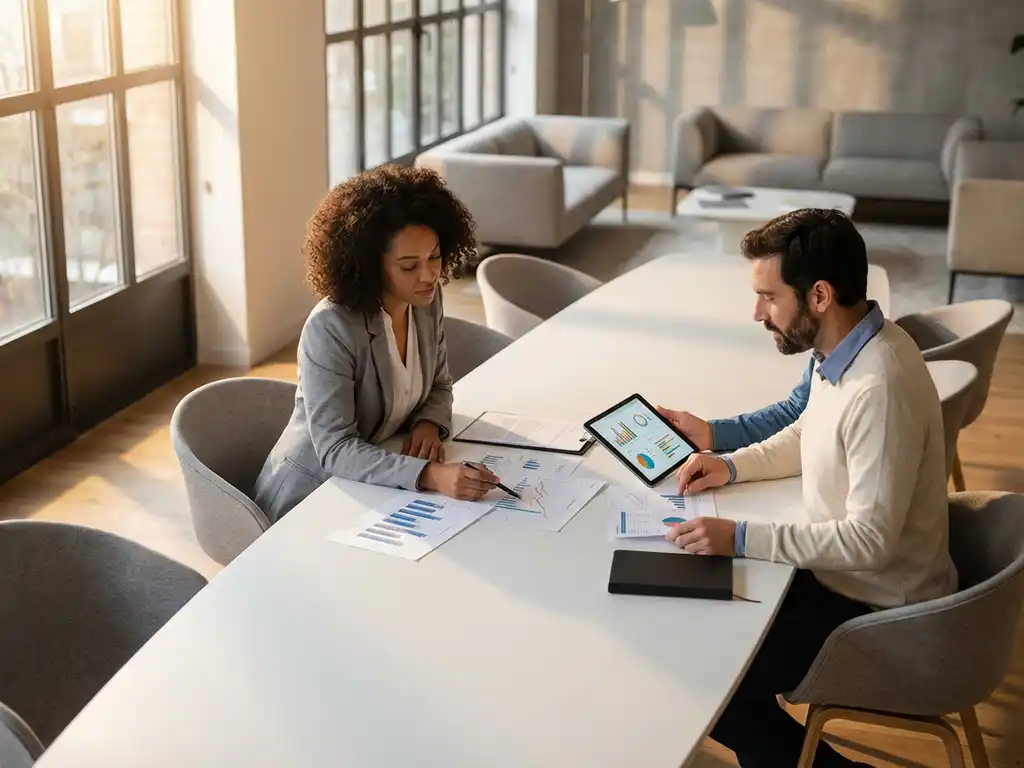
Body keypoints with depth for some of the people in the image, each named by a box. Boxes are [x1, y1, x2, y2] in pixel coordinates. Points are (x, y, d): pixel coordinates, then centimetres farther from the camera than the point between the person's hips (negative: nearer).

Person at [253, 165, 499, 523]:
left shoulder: (426, 301, -5)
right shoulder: (330, 329, -26)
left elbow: (438, 386, 11)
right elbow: (335, 450, -28)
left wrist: (428, 425, -12)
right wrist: (429, 475, -40)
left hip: (373, 484, 6)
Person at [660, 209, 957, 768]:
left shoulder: (879, 388, -32)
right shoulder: (843, 348, -3)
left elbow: (869, 540, -30)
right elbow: (807, 436, 16)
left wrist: (741, 538, -28)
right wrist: (733, 465, 1)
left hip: (877, 613, -9)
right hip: (843, 572, 9)